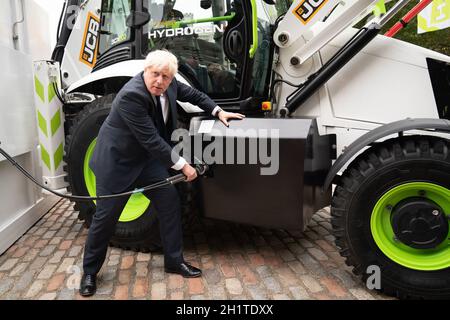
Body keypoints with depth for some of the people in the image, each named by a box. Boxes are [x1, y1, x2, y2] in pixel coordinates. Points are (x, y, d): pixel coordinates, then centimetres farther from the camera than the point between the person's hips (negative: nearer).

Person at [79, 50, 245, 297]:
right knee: (106, 217, 2)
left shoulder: (169, 84, -8)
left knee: (170, 202, 3)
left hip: (146, 159, 7)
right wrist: (182, 165, -25)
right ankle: (89, 272, 24)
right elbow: (151, 140, -31)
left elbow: (192, 94, 13)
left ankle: (174, 261, 19)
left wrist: (218, 112, 9)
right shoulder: (131, 95, -31)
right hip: (117, 161, -7)